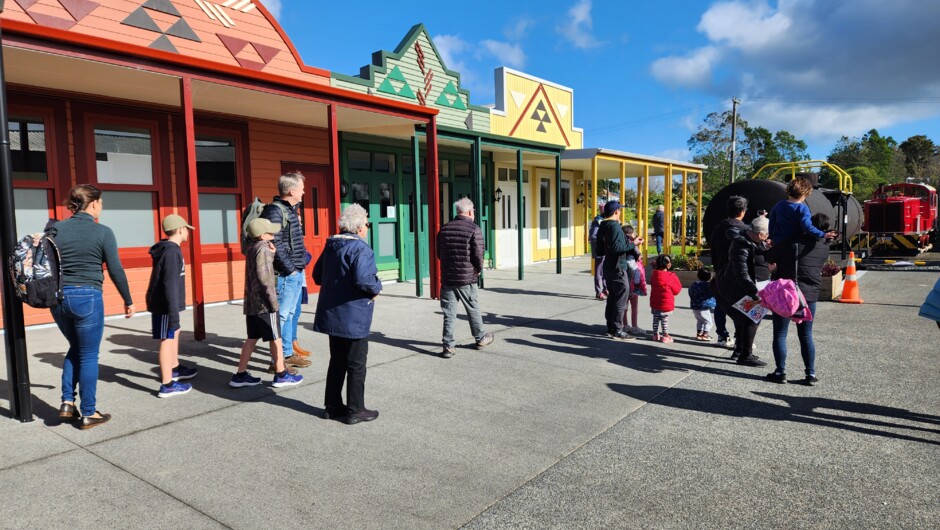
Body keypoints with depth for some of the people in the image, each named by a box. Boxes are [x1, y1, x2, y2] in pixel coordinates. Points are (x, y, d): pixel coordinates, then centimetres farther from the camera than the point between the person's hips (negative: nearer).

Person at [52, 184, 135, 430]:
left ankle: (67, 403, 20)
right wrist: (128, 301, 4)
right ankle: (88, 414, 14)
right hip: (88, 297, -5)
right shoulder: (102, 232, -9)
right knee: (89, 356, 6)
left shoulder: (56, 229, 5)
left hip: (59, 297, 5)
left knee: (75, 348, 25)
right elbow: (116, 270, -7)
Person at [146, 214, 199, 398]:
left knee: (175, 333, 23)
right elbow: (170, 285, -25)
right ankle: (167, 385, 1)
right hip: (165, 305, -10)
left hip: (161, 303, 10)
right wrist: (173, 313, -25)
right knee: (167, 340, -5)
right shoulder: (172, 251, -19)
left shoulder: (168, 249, 11)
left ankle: (174, 369, 40)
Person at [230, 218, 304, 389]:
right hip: (263, 302, -8)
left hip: (251, 302, 8)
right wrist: (273, 301, -19)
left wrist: (271, 253, 1)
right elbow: (264, 277, -22)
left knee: (252, 338, 14)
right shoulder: (263, 249, -15)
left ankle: (240, 374, 16)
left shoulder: (252, 248, 12)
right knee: (275, 338, 2)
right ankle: (281, 375, 10)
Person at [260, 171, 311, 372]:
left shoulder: (291, 210, 15)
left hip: (296, 273, 10)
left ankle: (288, 354, 29)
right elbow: (276, 245, -22)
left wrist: (303, 261, 13)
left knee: (292, 313, 17)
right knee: (282, 316, -4)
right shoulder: (275, 211, -15)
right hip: (286, 274, -10)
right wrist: (290, 269, -16)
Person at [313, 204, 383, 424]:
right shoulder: (360, 248, -18)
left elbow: (317, 275, 15)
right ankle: (355, 410, 13)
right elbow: (363, 279, -31)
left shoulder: (331, 246, 9)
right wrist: (377, 288, -13)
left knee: (337, 362, 19)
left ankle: (333, 406, 28)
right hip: (353, 317, -8)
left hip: (332, 314, 8)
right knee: (356, 365, 5)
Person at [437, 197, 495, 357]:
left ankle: (448, 346, 6)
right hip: (466, 279, -3)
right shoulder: (474, 230, -11)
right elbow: (478, 255, -13)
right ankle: (480, 339, 31)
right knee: (473, 310, 14)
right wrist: (479, 270, 6)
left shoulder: (444, 229, 7)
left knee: (449, 314, 7)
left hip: (447, 278, 4)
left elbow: (439, 254, 12)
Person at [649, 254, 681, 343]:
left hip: (654, 302, 5)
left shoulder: (654, 274, -2)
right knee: (664, 320, 3)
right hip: (666, 303, -5)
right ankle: (665, 336, 9)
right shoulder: (671, 276, -16)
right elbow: (677, 289, -5)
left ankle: (655, 334, 22)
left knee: (656, 318, 14)